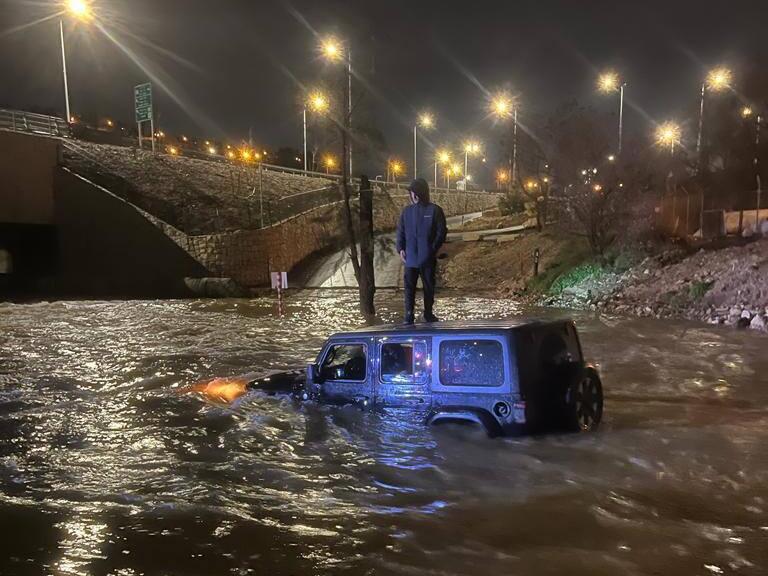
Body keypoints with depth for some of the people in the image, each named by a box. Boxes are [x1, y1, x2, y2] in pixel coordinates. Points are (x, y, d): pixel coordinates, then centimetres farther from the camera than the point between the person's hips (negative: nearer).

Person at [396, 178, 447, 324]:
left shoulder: (434, 210, -1)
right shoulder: (406, 211, 9)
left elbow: (441, 232, -2)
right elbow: (400, 231, 11)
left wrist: (433, 249, -11)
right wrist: (400, 249, -1)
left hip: (428, 258, -2)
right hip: (410, 257, 2)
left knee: (429, 286, 8)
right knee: (409, 286, -1)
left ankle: (428, 314, 20)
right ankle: (409, 315, 2)